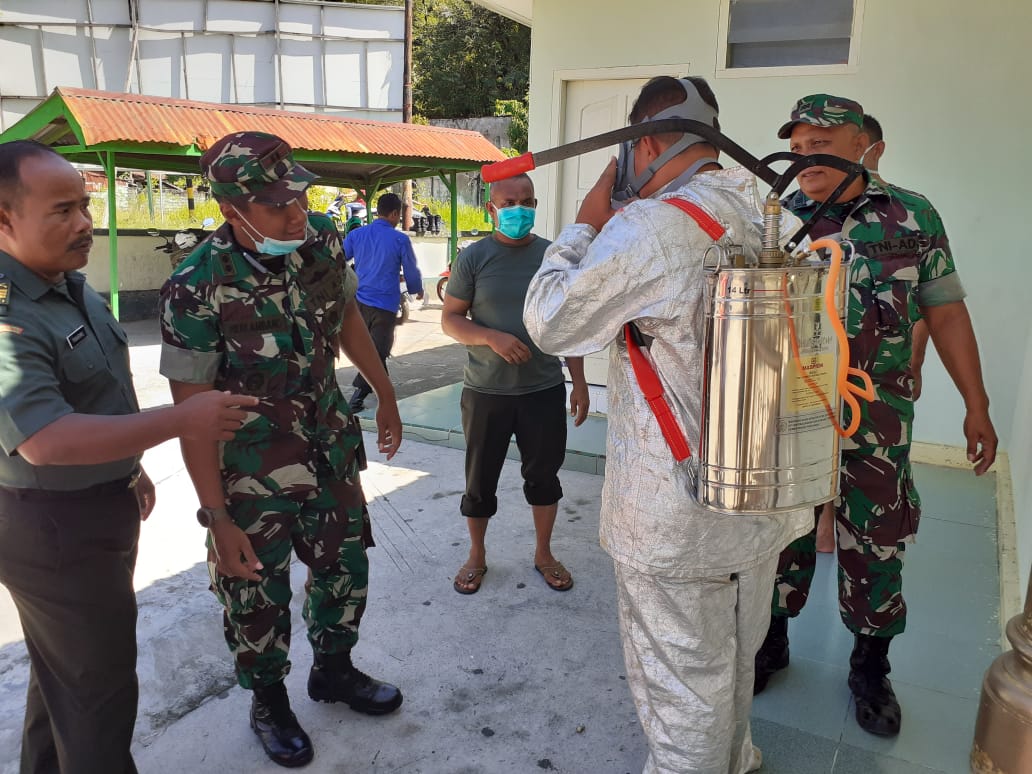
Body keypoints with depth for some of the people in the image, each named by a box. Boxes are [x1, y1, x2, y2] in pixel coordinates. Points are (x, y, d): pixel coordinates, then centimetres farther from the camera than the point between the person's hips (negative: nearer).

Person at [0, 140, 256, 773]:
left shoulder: (72, 286, 5)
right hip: (55, 529, -10)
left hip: (101, 508, 10)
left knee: (62, 669, 26)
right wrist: (180, 422, -35)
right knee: (99, 686, 5)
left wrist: (130, 466, 20)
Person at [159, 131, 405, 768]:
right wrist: (219, 518, -18)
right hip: (252, 468, -5)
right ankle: (269, 702, 39)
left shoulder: (322, 239, -10)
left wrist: (386, 394, 15)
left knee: (346, 567, 18)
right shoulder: (197, 290, -25)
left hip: (330, 444, 5)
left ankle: (334, 670, 45)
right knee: (256, 593, 11)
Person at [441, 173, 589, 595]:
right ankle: (476, 555, 32)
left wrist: (579, 382, 5)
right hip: (486, 390, -1)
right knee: (480, 477, 10)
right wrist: (493, 338, -20)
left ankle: (544, 554, 34)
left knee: (544, 473, 13)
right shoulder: (473, 257, -3)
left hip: (545, 389, 2)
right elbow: (450, 319, -3)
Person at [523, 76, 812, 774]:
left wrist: (587, 223, -2)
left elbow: (549, 323, -13)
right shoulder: (778, 218, 2)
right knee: (735, 663, 29)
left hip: (676, 522, -8)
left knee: (683, 689, 13)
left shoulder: (646, 230, -23)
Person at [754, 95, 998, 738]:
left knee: (876, 542, 9)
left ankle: (871, 668, 31)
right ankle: (772, 642, 34)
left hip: (877, 420, 0)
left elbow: (946, 311, 4)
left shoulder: (913, 216, 0)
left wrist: (977, 407, 5)